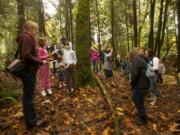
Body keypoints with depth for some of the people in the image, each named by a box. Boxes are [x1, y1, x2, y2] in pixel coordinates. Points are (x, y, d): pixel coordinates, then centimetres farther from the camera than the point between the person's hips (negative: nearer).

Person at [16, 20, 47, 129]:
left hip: (28, 70, 10)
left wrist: (39, 61, 11)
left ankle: (29, 117, 35)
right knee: (29, 96, -2)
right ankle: (31, 121, 11)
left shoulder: (27, 38, 16)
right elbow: (26, 56, -24)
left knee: (28, 95, 19)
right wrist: (41, 62, -16)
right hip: (28, 70, -10)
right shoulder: (27, 38, -15)